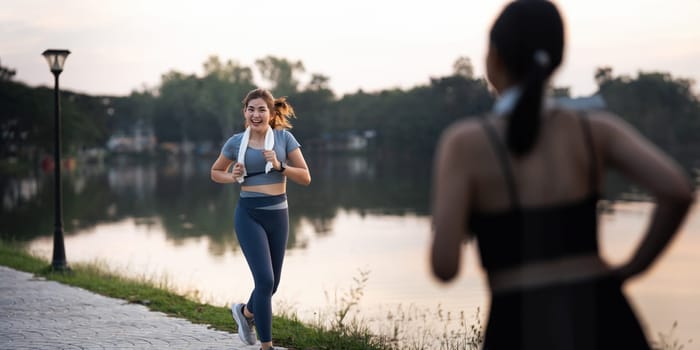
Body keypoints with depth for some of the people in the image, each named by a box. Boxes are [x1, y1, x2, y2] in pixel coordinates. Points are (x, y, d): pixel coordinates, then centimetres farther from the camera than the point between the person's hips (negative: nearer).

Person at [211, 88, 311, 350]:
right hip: (249, 215, -2)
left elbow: (305, 177, 0)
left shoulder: (284, 137, 1)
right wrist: (233, 177, -4)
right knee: (265, 280, -14)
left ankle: (245, 312, 45)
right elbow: (215, 172, 16)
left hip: (278, 214, 3)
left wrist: (280, 166, -15)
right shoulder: (236, 142, 1)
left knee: (271, 283, 12)